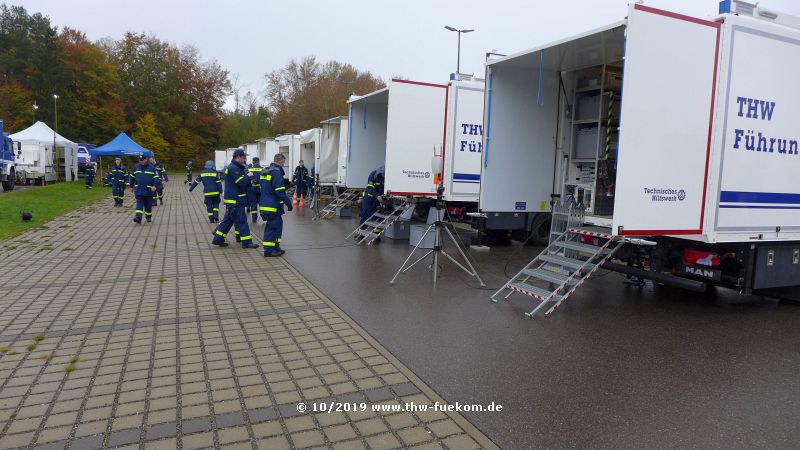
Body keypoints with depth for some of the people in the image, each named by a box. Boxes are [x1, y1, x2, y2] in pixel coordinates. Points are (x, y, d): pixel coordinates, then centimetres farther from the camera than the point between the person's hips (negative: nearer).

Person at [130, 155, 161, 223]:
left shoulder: (152, 168, -2)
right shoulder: (136, 167, 8)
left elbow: (157, 178, -6)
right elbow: (132, 177, 21)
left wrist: (155, 186, -20)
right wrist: (132, 186, 24)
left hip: (149, 190, -1)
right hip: (138, 191, 2)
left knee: (148, 205, 9)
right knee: (139, 204, -9)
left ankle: (148, 217, 28)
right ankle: (138, 217, -18)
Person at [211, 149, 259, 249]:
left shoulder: (233, 167, 18)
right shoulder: (234, 168, -17)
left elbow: (241, 183, 21)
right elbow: (241, 182, -23)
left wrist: (248, 179, 5)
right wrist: (249, 176, -7)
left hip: (233, 200, 11)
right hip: (235, 200, -11)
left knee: (228, 220, 15)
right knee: (241, 220, -7)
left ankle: (218, 239, 19)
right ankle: (246, 242, -3)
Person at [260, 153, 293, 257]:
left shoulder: (266, 171, 16)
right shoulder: (276, 172, -15)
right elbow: (280, 191, -20)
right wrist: (288, 202, -14)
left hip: (264, 204, 10)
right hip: (273, 205, -10)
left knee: (277, 225, 17)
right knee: (272, 227, -3)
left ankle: (275, 247, 24)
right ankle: (269, 250, 0)